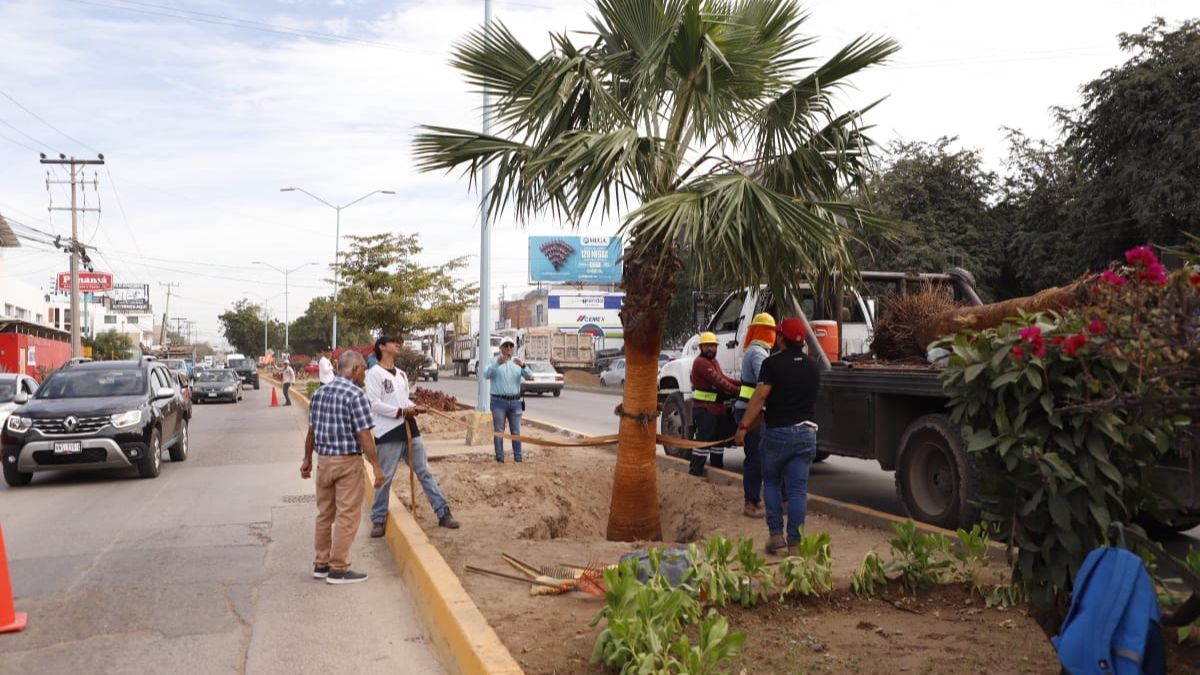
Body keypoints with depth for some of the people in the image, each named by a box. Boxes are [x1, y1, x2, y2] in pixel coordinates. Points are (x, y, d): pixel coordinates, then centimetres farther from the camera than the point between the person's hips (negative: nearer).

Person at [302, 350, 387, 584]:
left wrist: (307, 460, 21)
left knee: (325, 514, 16)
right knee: (346, 516, 0)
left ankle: (321, 564, 24)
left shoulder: (319, 393, 7)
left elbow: (312, 431, 12)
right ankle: (338, 569, 4)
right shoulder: (356, 395, -15)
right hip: (348, 462, -7)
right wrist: (377, 466, -14)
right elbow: (364, 436, -18)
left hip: (324, 460, 7)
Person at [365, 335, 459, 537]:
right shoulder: (375, 373, -9)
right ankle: (379, 520, 17)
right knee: (385, 478, 2)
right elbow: (375, 404, -17)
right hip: (388, 432, -7)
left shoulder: (401, 374, 15)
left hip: (409, 428, 7)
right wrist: (401, 412, -17)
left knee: (425, 472, 9)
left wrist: (415, 407, -2)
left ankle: (443, 513, 13)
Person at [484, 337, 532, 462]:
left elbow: (529, 376, -1)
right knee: (498, 431, 0)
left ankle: (518, 458, 11)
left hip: (515, 401, 2)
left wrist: (523, 366, -21)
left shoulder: (517, 362, 11)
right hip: (499, 401, -2)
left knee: (516, 432, 6)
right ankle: (500, 459, 4)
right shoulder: (494, 361, 4)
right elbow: (486, 375, -14)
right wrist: (497, 364, -29)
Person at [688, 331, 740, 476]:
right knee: (704, 438, -10)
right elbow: (718, 381, -20)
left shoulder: (714, 362, 19)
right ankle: (695, 471, -7)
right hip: (704, 408, -10)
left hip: (717, 407, 10)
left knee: (718, 438, 17)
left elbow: (722, 378, 13)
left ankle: (718, 467, 27)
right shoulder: (701, 362, -16)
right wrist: (737, 391, -17)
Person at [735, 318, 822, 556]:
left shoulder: (773, 363, -9)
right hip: (806, 432, 3)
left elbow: (760, 396, -17)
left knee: (771, 482, 15)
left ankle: (776, 534, 9)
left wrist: (744, 426, -16)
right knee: (798, 489, 4)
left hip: (777, 432, -3)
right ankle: (795, 543, 2)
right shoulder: (813, 367, 9)